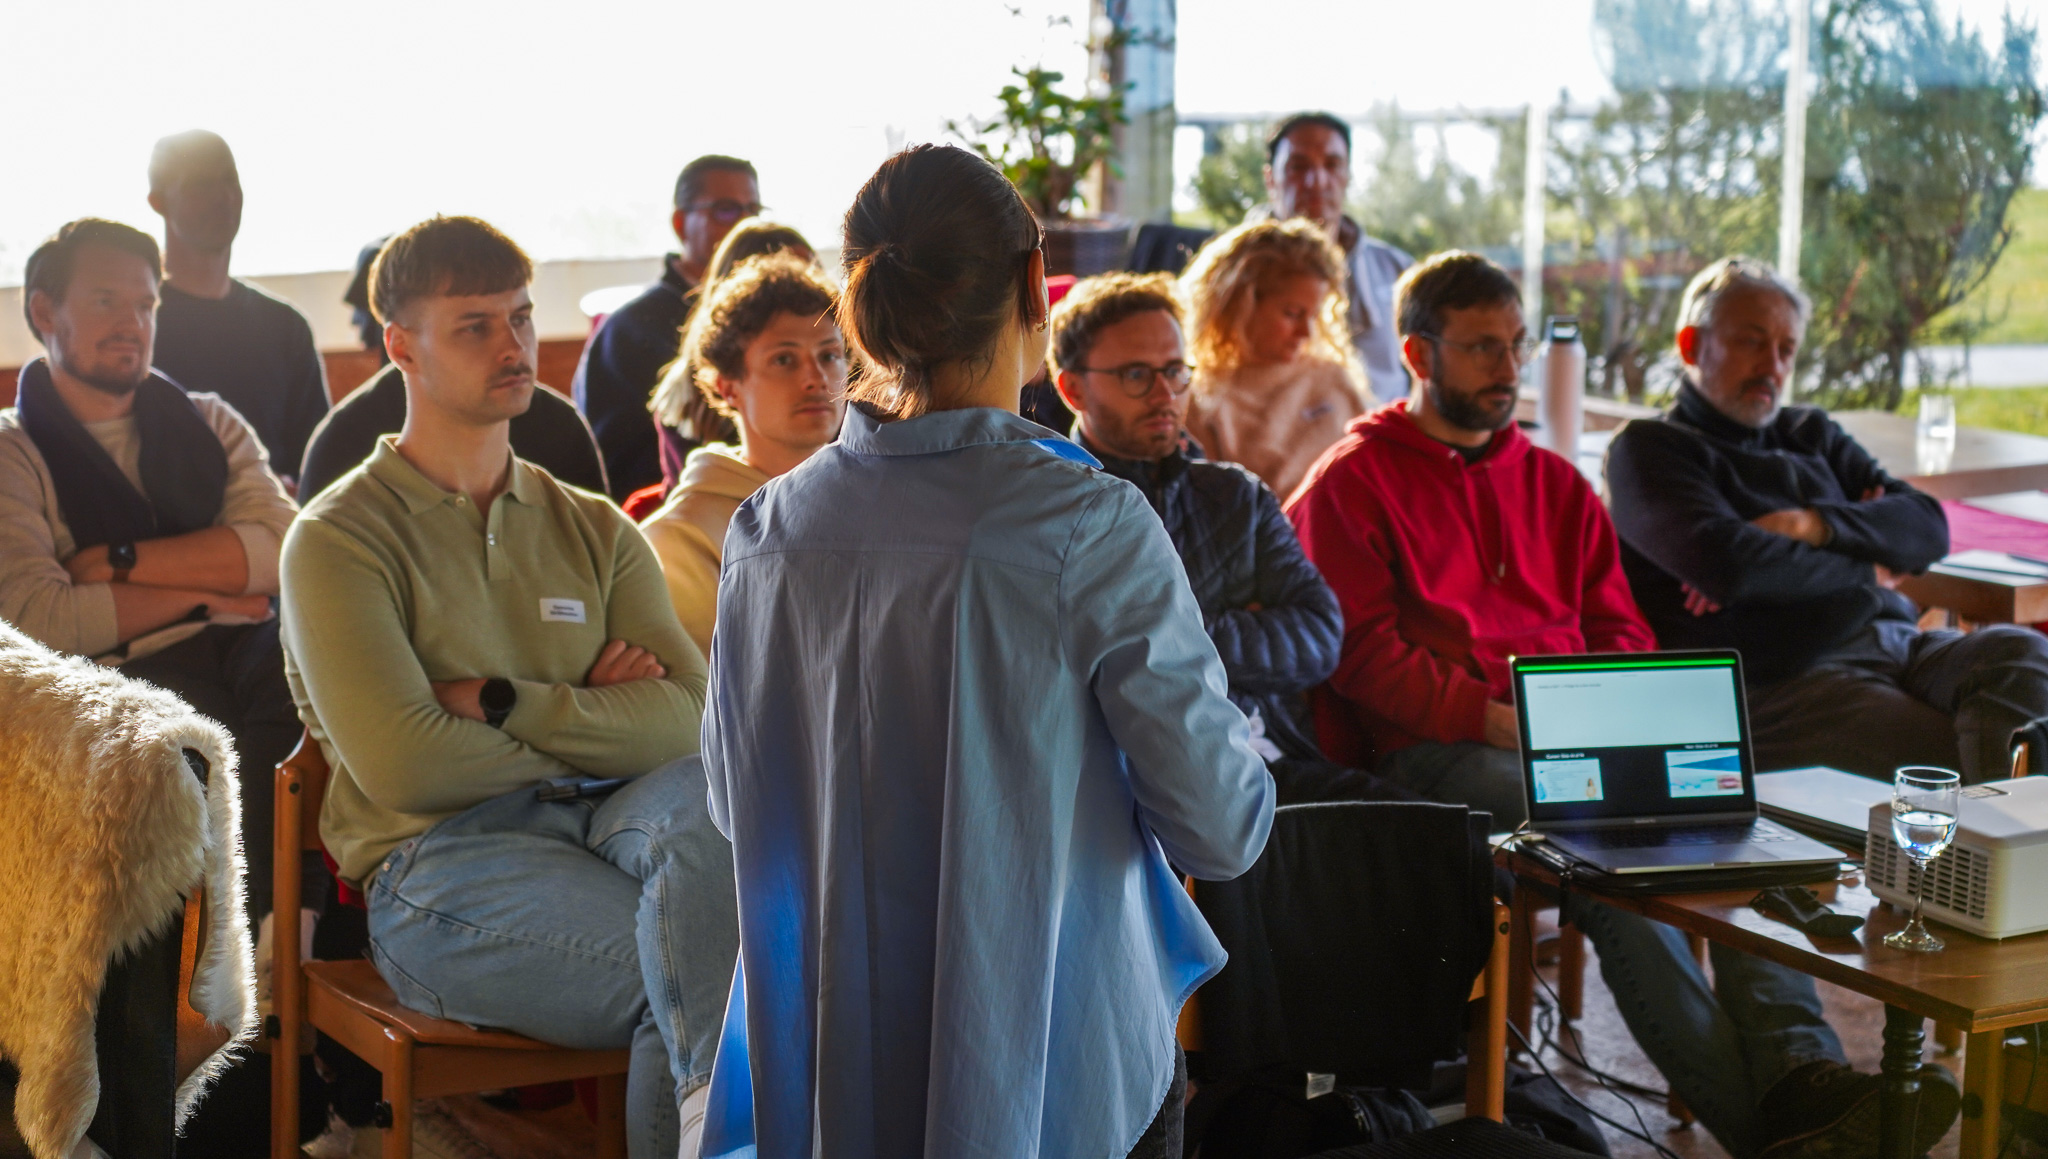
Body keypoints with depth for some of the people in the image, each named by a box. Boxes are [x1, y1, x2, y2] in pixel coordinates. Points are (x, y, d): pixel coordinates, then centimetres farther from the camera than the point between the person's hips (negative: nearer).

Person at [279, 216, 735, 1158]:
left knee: (706, 795, -33)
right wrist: (589, 734, 3)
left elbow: (687, 716, 3)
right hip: (440, 864, -4)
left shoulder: (595, 531, 19)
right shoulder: (337, 539, 5)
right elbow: (403, 766, -9)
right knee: (674, 968, -33)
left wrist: (503, 703, -8)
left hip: (601, 830, 4)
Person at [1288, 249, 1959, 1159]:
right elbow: (1359, 649, -3)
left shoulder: (1557, 485, 26)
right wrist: (1495, 716, -15)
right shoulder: (1352, 482, 8)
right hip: (1438, 753, -5)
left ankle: (1804, 1077, -40)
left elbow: (1618, 629, 23)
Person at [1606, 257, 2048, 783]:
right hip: (1779, 680, -6)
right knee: (1956, 755, -29)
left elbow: (1929, 528, 14)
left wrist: (1815, 524, -5)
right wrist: (1864, 572, 2)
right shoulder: (1647, 449, 5)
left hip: (1895, 641, 6)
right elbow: (1726, 563, -13)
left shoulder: (1811, 434, 27)